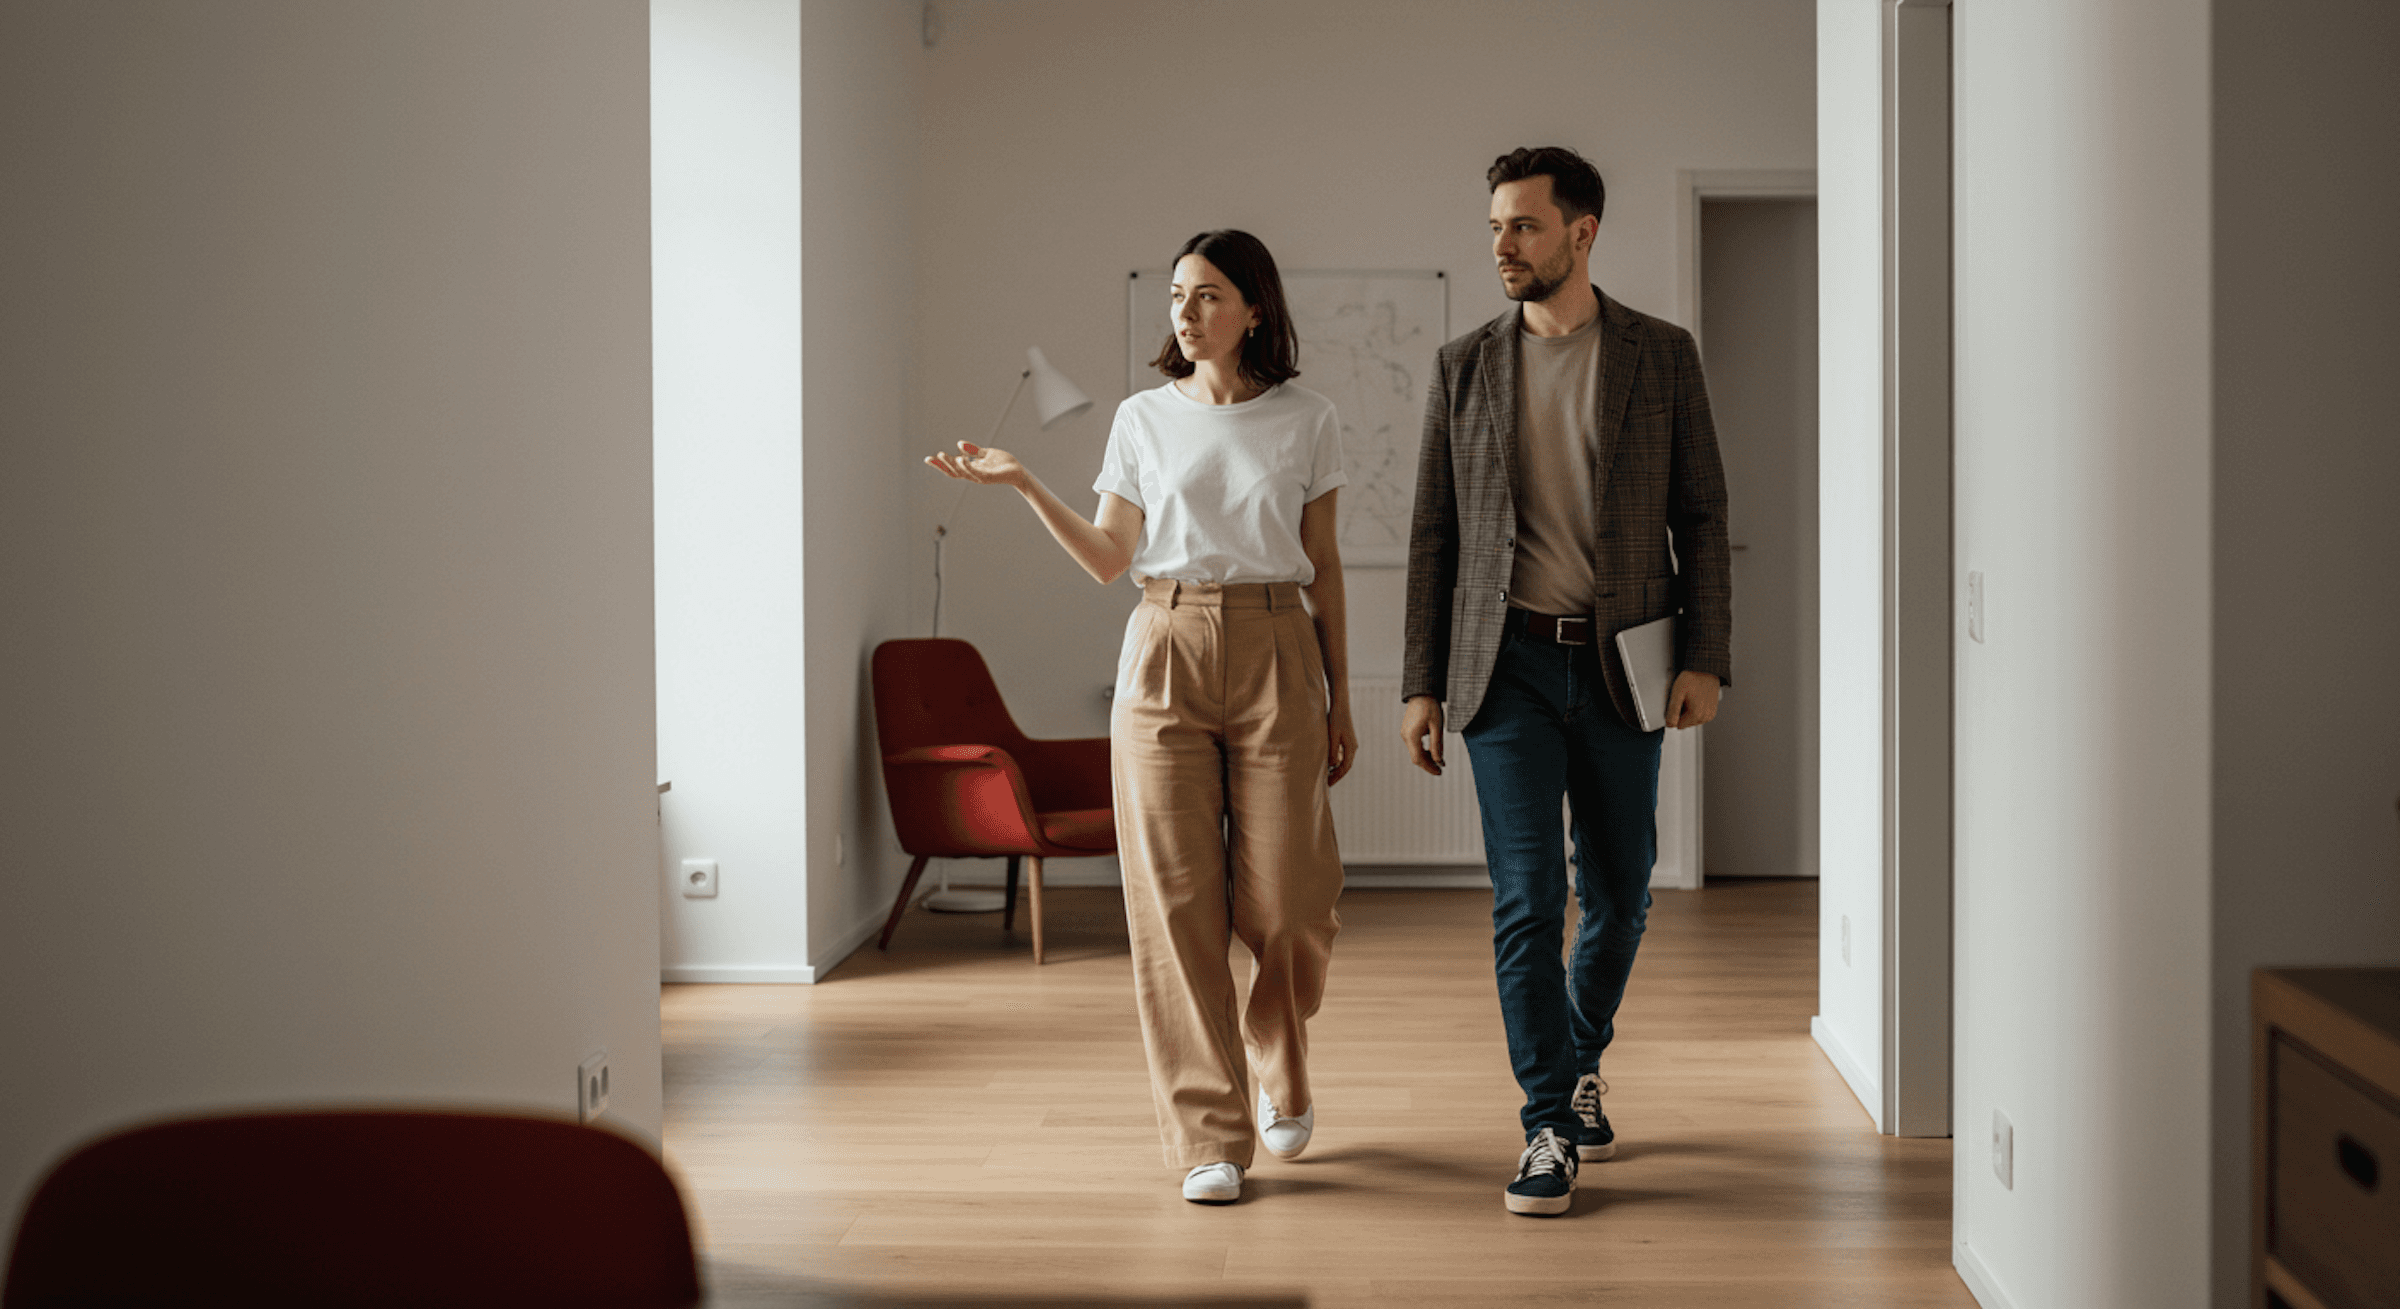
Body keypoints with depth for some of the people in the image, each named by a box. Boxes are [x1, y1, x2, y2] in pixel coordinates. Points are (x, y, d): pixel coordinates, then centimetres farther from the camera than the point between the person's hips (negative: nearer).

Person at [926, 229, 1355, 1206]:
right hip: (1166, 654, 1)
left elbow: (1323, 567, 9)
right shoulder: (1143, 419, 8)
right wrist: (1023, 485, -6)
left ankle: (1279, 1070, 30)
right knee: (1175, 900, -3)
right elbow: (1109, 561, 6)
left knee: (1285, 902, -1)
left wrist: (1340, 700, 7)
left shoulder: (1303, 421, 5)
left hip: (1274, 656, -1)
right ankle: (1208, 1135, 5)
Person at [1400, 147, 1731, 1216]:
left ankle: (1580, 1062, 35)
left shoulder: (1661, 356, 3)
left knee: (1618, 892, 10)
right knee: (1527, 898, -5)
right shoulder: (1464, 366, 6)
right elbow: (1434, 535, 7)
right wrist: (1420, 685, 2)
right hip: (1508, 661, 0)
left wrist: (1705, 659, -6)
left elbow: (1702, 515, 3)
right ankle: (1549, 1127, 4)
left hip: (1620, 662, 0)